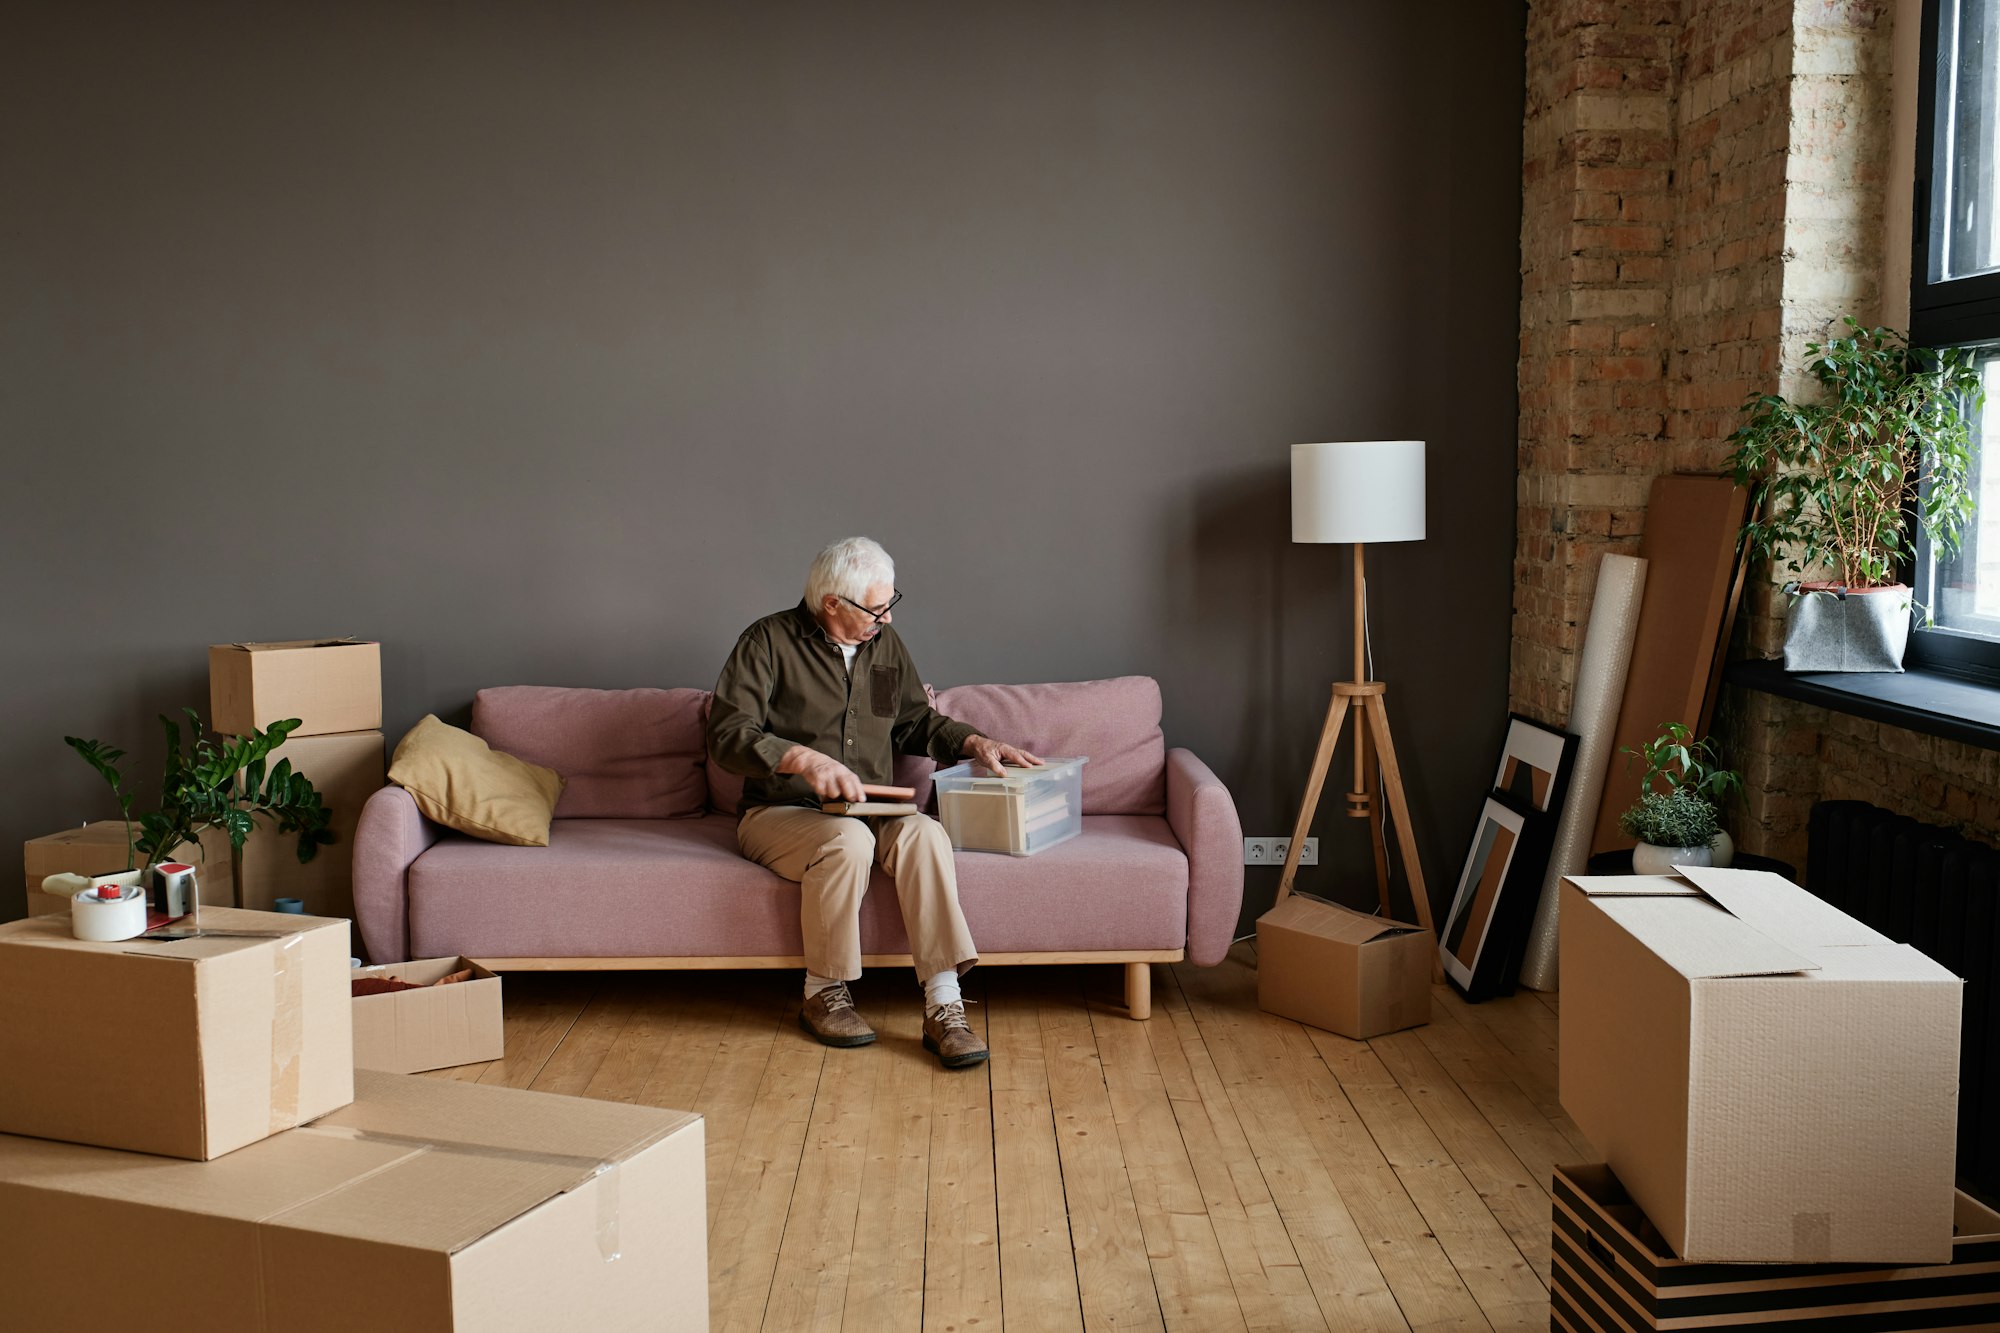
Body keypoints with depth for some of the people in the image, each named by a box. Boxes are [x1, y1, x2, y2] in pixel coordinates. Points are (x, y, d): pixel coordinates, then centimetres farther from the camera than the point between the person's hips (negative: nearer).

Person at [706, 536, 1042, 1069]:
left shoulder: (885, 642, 13)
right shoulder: (769, 641, -5)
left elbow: (915, 721, 26)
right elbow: (727, 733, -14)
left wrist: (974, 742, 8)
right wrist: (803, 759, -29)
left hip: (872, 812, 4)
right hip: (781, 814, -4)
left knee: (924, 833, -30)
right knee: (848, 839, -37)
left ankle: (944, 1009, -33)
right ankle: (822, 995, -16)